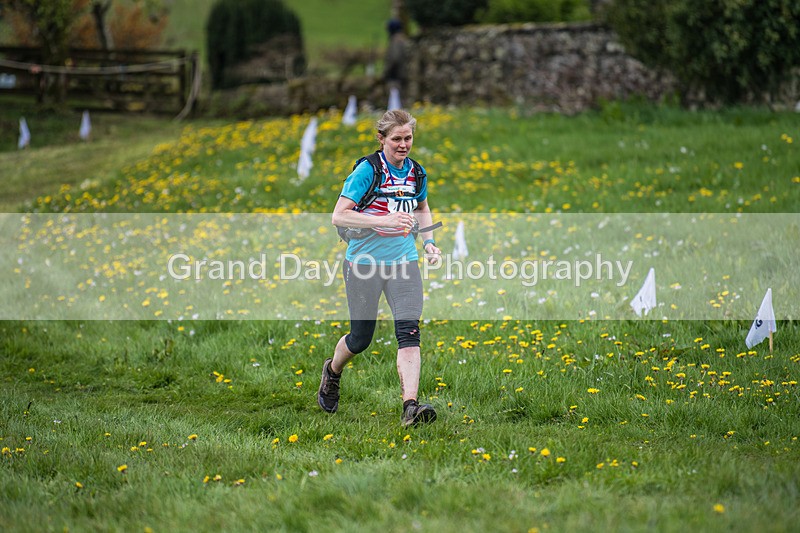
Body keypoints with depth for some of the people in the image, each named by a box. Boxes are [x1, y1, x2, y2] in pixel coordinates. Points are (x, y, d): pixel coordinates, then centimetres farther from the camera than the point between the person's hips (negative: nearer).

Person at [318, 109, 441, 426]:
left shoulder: (417, 172, 6)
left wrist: (428, 241, 9)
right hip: (365, 262, -4)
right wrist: (385, 220, -27)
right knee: (361, 338, 7)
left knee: (409, 332, -13)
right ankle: (332, 371, 40)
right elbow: (339, 216, -18)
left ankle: (410, 407, -19)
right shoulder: (367, 171, -12)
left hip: (403, 261, 4)